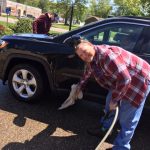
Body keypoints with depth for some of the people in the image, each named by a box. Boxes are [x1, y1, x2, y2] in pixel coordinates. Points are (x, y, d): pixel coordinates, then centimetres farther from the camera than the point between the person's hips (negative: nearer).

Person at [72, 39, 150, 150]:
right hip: (121, 80, 9)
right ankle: (104, 128, 43)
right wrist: (80, 87, 32)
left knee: (127, 119, -3)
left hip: (140, 79, -9)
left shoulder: (107, 55, -33)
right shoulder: (92, 59, -3)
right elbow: (87, 73, 18)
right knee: (110, 103, 20)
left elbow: (125, 79, -34)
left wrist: (114, 100, -21)